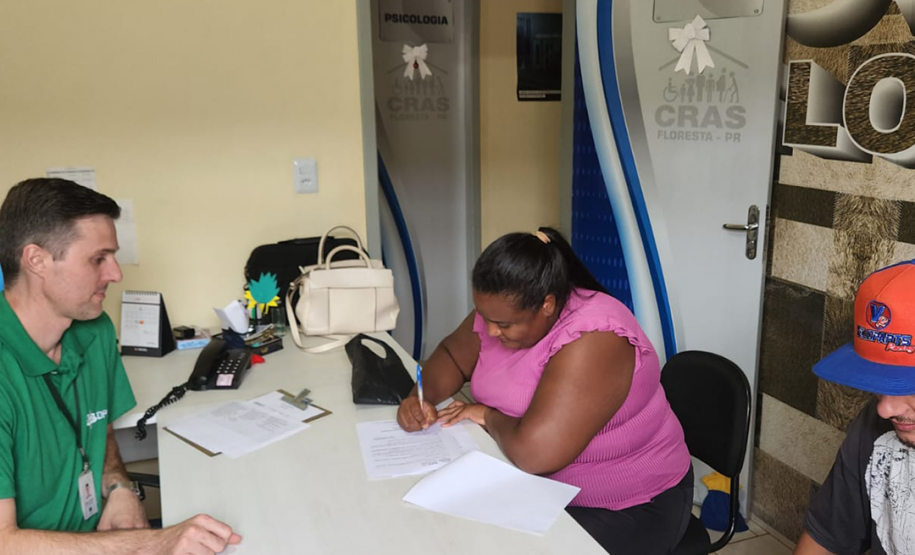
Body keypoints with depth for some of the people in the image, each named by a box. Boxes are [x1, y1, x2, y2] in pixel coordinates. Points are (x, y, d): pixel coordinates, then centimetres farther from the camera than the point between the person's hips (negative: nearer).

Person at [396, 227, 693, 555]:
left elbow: (535, 452, -38)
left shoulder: (592, 337, -32)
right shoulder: (502, 311, -7)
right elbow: (452, 355, 10)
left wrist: (489, 416, -18)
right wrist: (424, 396, -10)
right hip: (539, 485, 7)